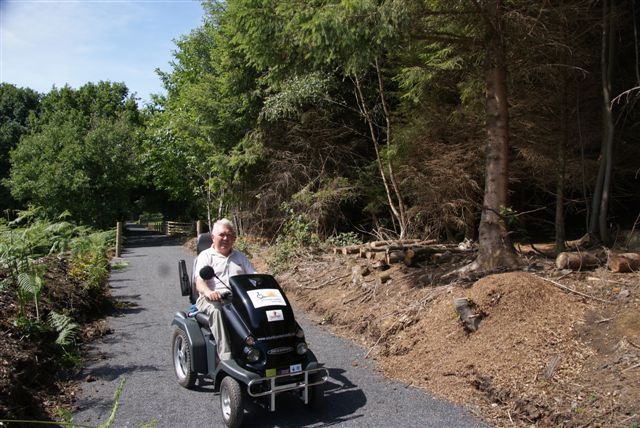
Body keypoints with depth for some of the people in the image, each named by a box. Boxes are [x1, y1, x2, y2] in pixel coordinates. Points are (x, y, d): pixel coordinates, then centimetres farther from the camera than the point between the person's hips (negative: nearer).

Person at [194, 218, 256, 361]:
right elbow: (199, 282, -5)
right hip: (212, 298, -3)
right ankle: (225, 355, -39)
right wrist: (208, 292, -30)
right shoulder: (205, 256, 10)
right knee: (216, 310, -37)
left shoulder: (240, 257, 25)